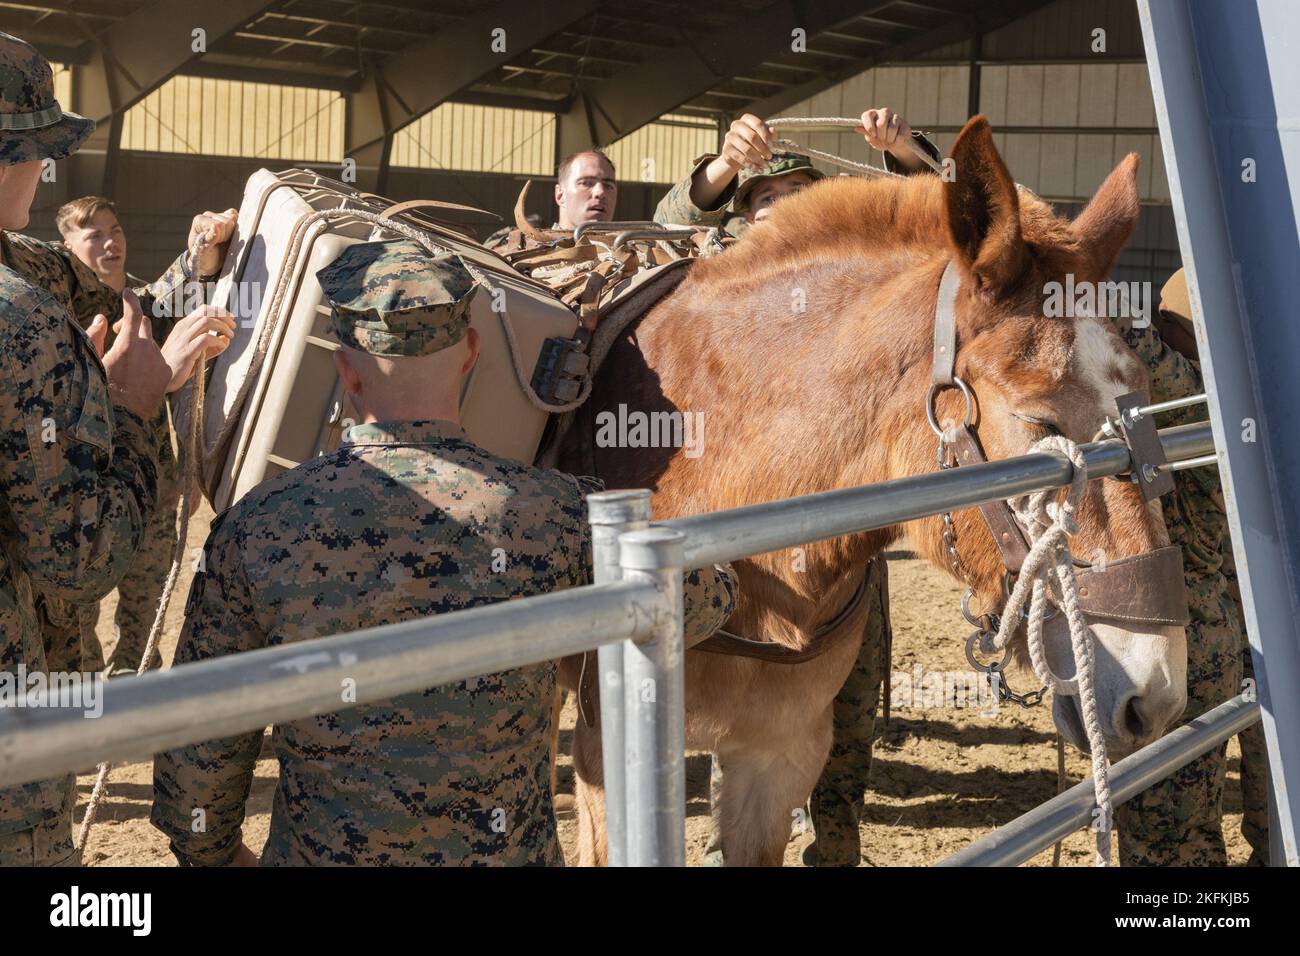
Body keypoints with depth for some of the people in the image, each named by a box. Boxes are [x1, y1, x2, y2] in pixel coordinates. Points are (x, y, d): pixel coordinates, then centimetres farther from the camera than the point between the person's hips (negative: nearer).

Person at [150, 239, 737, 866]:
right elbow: (705, 601, 8)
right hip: (507, 851, 0)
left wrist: (211, 854, 19)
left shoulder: (258, 526, -9)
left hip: (318, 854, 0)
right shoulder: (558, 517, -11)